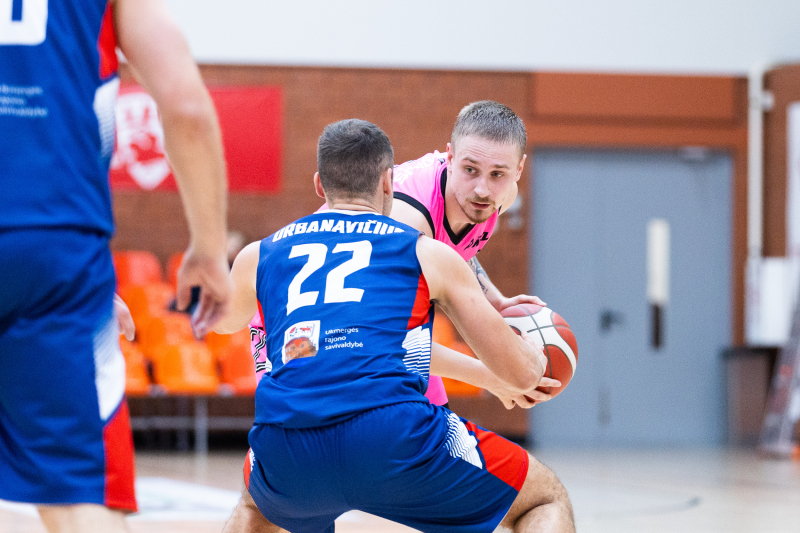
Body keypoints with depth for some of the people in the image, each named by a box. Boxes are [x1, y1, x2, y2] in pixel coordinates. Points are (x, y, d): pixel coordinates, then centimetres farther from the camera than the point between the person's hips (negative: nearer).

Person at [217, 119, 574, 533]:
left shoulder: (258, 255, 25)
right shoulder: (429, 254, 18)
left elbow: (224, 322, 50)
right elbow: (522, 374, 19)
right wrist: (534, 343, 44)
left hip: (286, 453, 3)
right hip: (393, 434, -3)